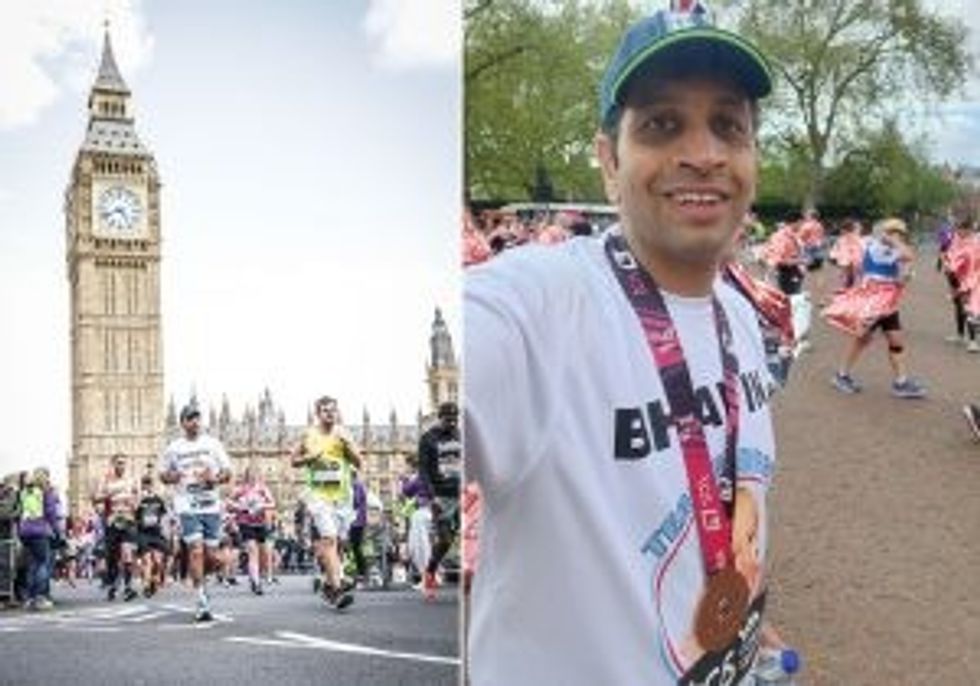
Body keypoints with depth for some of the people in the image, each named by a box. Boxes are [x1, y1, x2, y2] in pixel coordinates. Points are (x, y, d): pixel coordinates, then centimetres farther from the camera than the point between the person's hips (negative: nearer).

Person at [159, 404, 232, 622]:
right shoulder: (174, 448, 6)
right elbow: (163, 475, 16)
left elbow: (227, 473, 10)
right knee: (196, 551, -15)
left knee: (211, 556, 2)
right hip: (188, 507, -2)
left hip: (211, 505, 2)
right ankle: (202, 603, -14)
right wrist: (174, 477, -7)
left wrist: (214, 478, -11)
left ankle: (198, 577, 36)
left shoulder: (212, 444, 8)